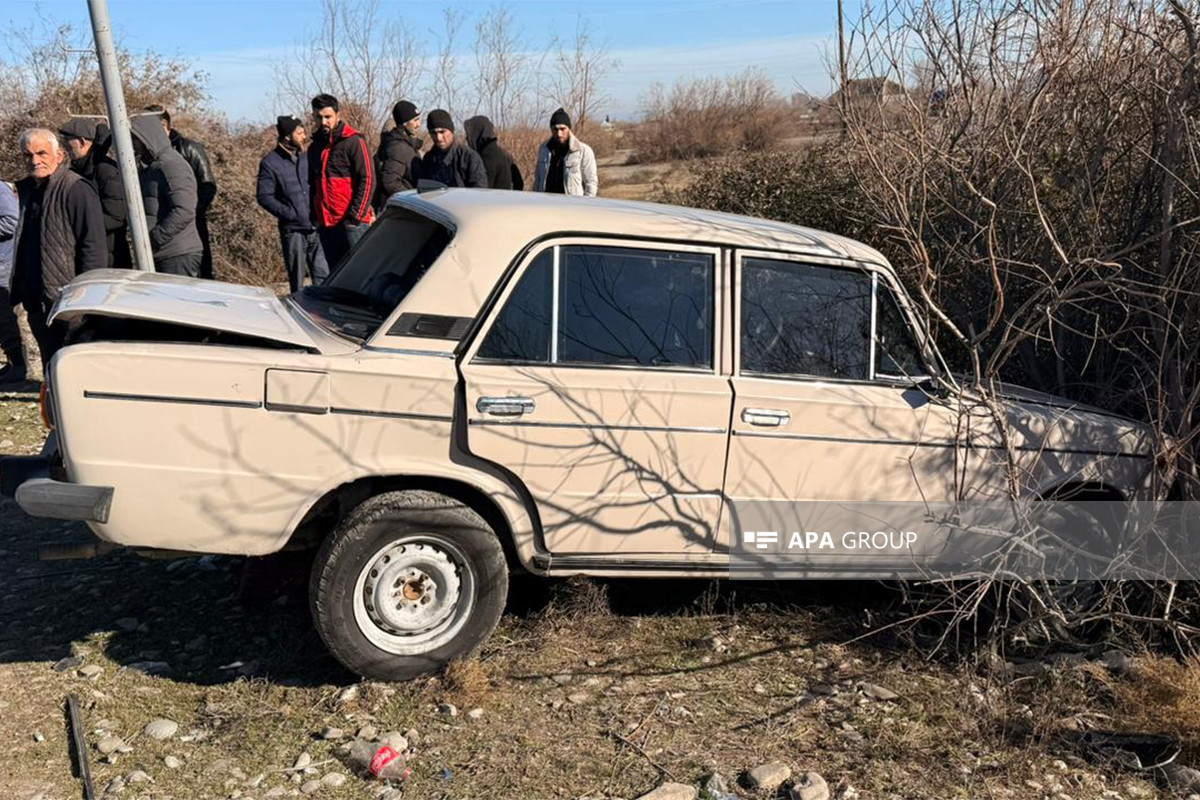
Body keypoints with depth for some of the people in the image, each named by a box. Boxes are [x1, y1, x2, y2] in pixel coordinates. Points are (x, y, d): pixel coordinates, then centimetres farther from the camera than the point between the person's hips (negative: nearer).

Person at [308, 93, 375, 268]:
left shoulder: (353, 142, -5)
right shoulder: (315, 147, 17)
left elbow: (367, 180, -11)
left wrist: (355, 217, -16)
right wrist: (315, 217, 13)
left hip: (352, 223, -7)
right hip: (326, 225, 7)